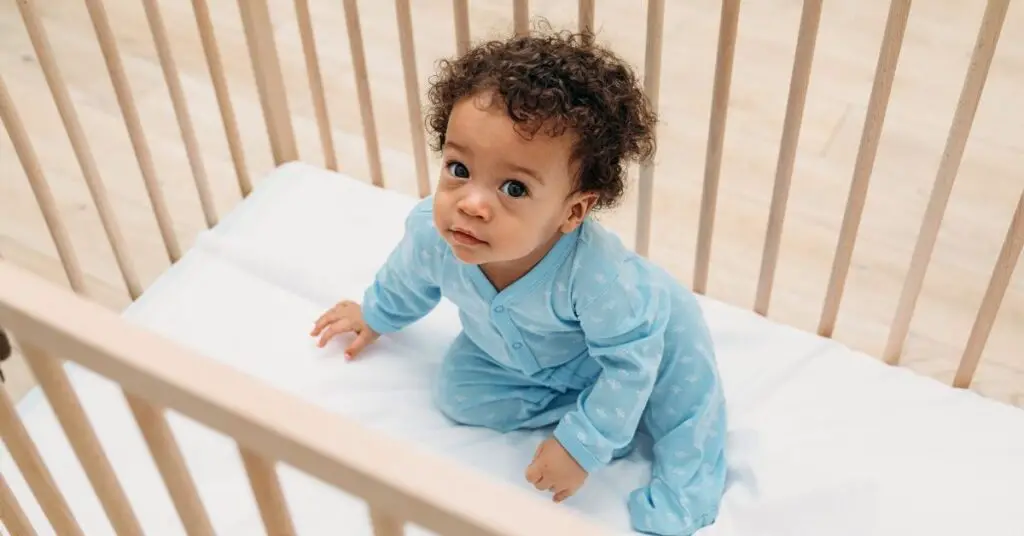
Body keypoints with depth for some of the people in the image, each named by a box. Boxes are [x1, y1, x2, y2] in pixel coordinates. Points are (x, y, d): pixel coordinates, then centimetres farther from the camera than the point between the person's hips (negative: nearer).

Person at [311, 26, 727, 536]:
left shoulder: (597, 271, -46)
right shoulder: (432, 230, -32)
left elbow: (630, 363, -33)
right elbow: (409, 277, -6)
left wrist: (581, 446, -31)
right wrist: (375, 315, 14)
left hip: (596, 352, -4)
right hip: (505, 356, 5)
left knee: (674, 319, -25)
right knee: (458, 395, -12)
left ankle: (684, 488, -12)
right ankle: (621, 408, -3)